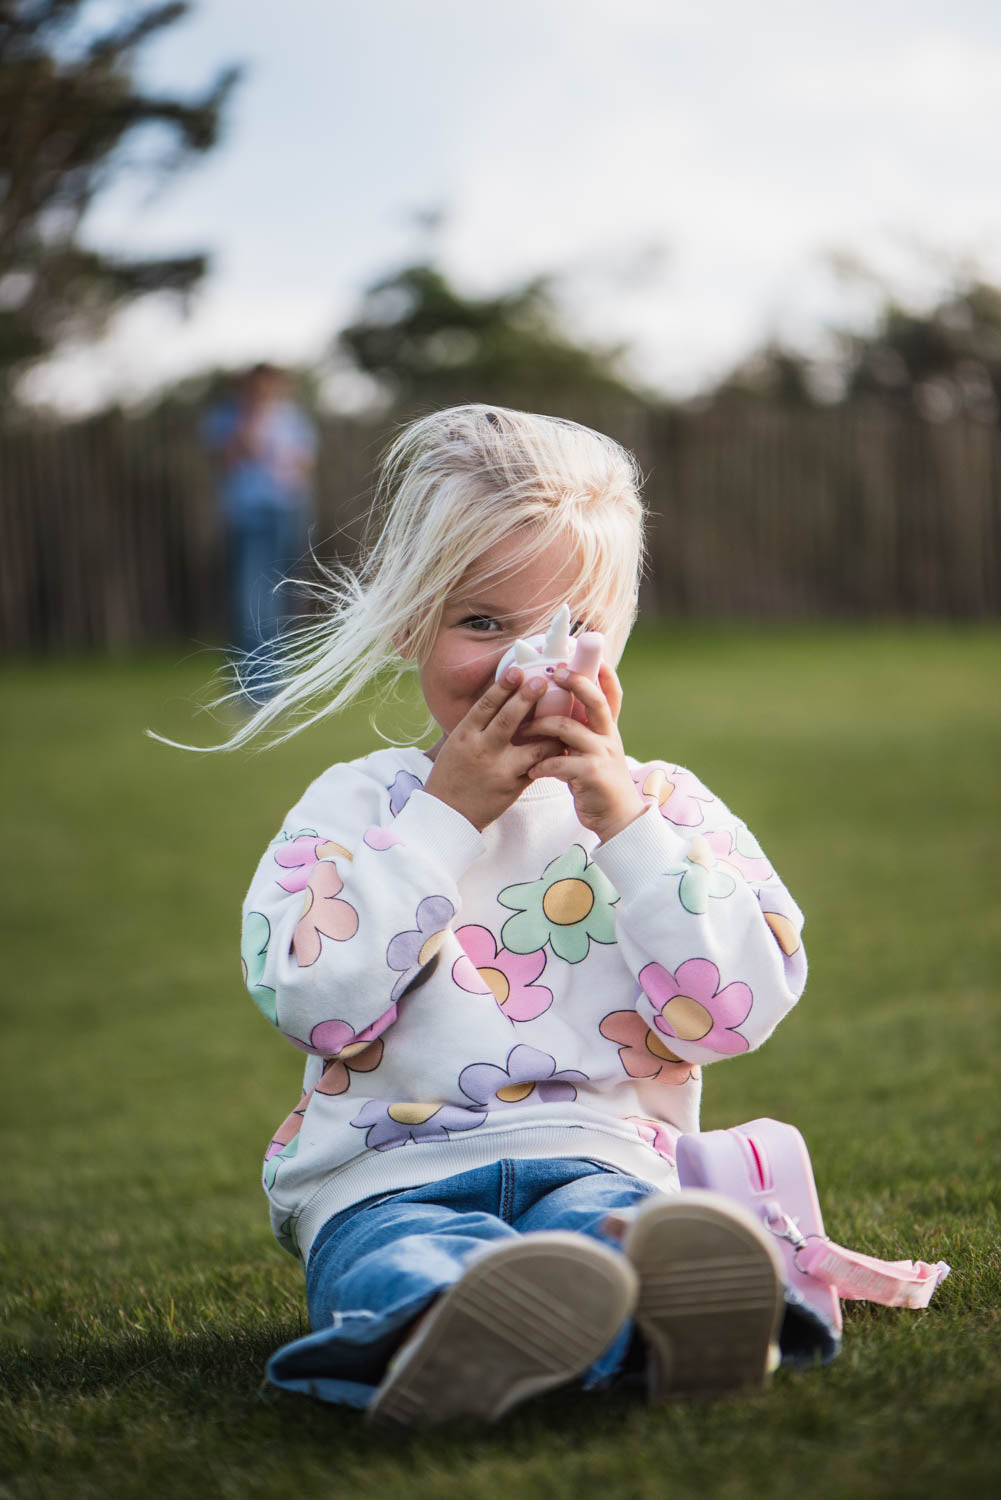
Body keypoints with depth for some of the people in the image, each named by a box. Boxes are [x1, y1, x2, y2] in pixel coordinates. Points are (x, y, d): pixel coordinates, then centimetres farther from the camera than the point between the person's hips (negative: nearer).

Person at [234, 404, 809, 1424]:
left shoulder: (662, 805, 15)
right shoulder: (356, 803, 13)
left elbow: (736, 1012, 1)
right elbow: (309, 1003, -4)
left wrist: (623, 818, -5)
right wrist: (446, 813, -4)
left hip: (596, 1156, 1)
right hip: (390, 1174, 0)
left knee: (609, 1224, -37)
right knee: (410, 1261, -37)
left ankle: (665, 1327, -69)